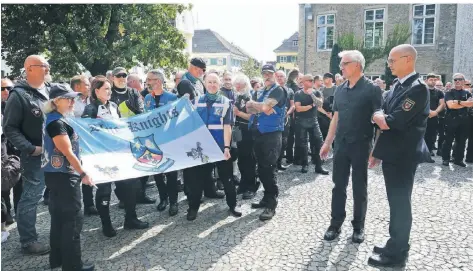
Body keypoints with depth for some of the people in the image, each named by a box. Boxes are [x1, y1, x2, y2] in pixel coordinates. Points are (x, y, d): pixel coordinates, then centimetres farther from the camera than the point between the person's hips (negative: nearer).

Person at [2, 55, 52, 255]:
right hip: (34, 155, -7)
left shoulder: (51, 89, 8)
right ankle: (28, 240, 15)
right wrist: (30, 148, -19)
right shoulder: (19, 94, -11)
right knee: (32, 196, 1)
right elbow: (10, 128, -12)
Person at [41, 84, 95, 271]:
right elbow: (67, 152, -21)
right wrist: (83, 173, -15)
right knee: (73, 219, -3)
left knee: (59, 218, 17)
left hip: (58, 175, 10)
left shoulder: (57, 119, 12)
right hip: (63, 176, -10)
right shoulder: (56, 122, -18)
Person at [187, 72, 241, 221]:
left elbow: (227, 126, -8)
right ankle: (193, 207, 22)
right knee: (197, 177, 9)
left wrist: (227, 147, -16)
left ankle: (232, 204, 26)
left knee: (226, 177, 10)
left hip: (220, 146, -2)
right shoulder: (197, 101, 6)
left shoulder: (226, 102, 0)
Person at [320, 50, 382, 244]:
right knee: (338, 186, 10)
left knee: (359, 188, 8)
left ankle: (358, 226, 23)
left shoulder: (372, 89, -10)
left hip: (361, 145, -5)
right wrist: (327, 143, 11)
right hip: (341, 144, 5)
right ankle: (335, 224, 22)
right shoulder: (340, 90, 7)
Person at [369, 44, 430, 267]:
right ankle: (396, 245, 32)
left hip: (403, 155, -8)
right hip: (390, 154, 8)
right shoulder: (396, 87, 10)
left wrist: (377, 116, -5)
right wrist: (376, 151, 10)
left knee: (400, 203, 3)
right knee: (395, 201, 17)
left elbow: (393, 122, -25)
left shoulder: (417, 88, -18)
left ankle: (396, 254, 17)